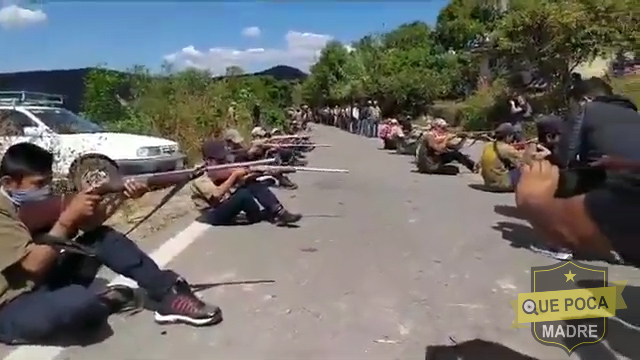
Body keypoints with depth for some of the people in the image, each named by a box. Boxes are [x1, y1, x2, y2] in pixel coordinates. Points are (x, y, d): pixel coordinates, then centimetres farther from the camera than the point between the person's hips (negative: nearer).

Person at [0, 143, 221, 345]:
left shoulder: (37, 201, 6)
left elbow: (90, 223, -3)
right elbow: (34, 264, -26)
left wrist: (122, 197, -18)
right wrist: (69, 216, -25)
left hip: (49, 282, 8)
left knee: (101, 238, -6)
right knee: (80, 303, -39)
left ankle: (168, 293, -12)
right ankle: (106, 302, -2)